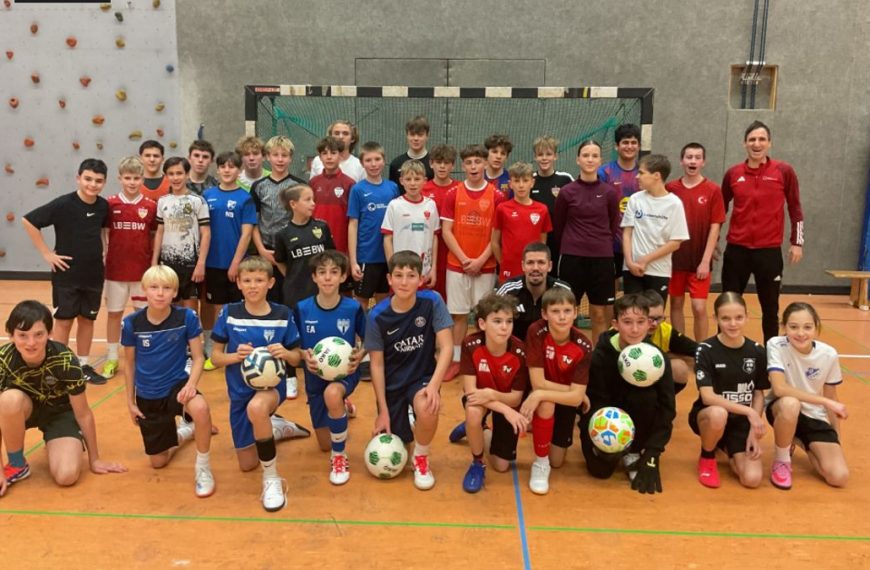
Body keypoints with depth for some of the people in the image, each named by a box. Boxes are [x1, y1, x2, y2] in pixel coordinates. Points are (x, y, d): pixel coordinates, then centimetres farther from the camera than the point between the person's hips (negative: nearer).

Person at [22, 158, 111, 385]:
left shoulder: (103, 206, -1)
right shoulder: (63, 204, -16)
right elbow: (28, 221, -15)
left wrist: (100, 251, 9)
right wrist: (47, 253, -14)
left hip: (94, 275, 5)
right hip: (66, 275, -4)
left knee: (87, 319, 13)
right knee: (64, 321, 5)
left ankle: (84, 365, 25)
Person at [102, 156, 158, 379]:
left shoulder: (151, 207, -1)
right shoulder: (110, 205, -3)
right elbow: (103, 234, 4)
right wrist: (104, 256, -4)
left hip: (143, 270, 0)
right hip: (116, 269, 0)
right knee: (114, 313, 9)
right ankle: (112, 358, 20)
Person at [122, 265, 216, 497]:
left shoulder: (186, 318, -15)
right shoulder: (132, 323, -10)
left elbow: (198, 357, -9)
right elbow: (129, 363, 4)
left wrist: (191, 384, -27)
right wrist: (130, 401, 7)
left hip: (177, 385, -2)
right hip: (147, 397, 3)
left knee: (200, 408, -40)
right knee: (158, 462, 11)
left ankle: (203, 467, -15)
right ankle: (185, 431, 44)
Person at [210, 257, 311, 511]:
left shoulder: (283, 315, -8)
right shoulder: (229, 313, -6)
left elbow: (296, 358, 0)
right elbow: (215, 356, -1)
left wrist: (285, 353, -23)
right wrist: (235, 356, -22)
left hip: (272, 384, -3)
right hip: (240, 391, 3)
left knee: (256, 408, -41)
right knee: (247, 464, 11)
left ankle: (272, 478, -21)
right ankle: (275, 428, 44)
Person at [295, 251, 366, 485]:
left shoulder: (353, 308, -14)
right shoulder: (302, 309, -10)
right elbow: (295, 345, 1)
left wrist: (359, 355, -21)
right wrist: (305, 356, -20)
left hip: (345, 373, -3)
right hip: (315, 377, 3)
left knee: (332, 394, -41)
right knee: (324, 445, 13)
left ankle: (340, 456, -17)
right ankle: (341, 408, 48)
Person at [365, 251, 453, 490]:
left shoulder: (432, 302, -16)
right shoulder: (377, 316, -15)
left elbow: (445, 347, -17)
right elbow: (377, 364, -9)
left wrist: (434, 385, -32)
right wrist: (383, 411, -10)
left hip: (422, 376, -1)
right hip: (392, 383, 1)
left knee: (427, 409, -36)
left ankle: (421, 457, -3)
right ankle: (404, 426, 40)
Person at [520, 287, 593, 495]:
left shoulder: (583, 347, -24)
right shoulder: (536, 332, -28)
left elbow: (576, 397, -28)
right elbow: (538, 383, -29)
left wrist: (540, 395, -38)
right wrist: (575, 391, -24)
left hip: (564, 399, 2)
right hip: (541, 397, -2)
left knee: (557, 461, 2)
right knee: (546, 404, -37)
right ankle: (540, 462, -15)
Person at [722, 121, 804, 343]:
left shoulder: (784, 171, -1)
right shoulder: (733, 173, 4)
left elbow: (795, 209, 5)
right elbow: (721, 208, 15)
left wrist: (797, 242, 1)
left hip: (769, 250, -1)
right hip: (736, 249, 1)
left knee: (770, 307, 6)